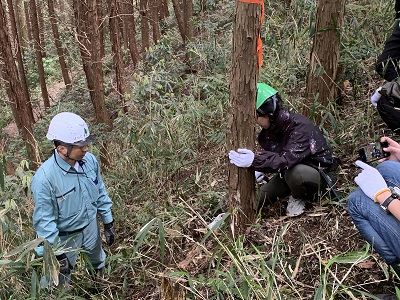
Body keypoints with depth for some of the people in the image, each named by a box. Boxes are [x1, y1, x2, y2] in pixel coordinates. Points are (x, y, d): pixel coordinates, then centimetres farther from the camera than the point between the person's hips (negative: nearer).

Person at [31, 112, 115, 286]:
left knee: (98, 263, 32)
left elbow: (101, 193, -1)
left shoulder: (90, 160, -17)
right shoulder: (44, 178, -33)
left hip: (91, 227, 5)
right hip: (64, 237, -5)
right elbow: (44, 221, -23)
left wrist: (108, 223, 5)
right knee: (58, 281, 19)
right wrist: (58, 253, -18)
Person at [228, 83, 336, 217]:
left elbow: (288, 159, -42)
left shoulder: (300, 126, -30)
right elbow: (271, 154, 6)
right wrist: (259, 169, -14)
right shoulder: (270, 128, -5)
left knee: (295, 173, -40)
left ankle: (298, 198, -9)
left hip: (318, 173, -6)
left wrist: (255, 160, -54)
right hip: (288, 171, 6)